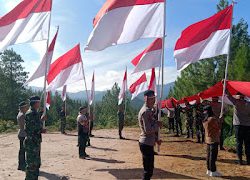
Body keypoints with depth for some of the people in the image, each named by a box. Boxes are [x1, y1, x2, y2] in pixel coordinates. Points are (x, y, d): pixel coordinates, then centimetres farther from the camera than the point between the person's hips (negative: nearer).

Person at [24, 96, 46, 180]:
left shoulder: (34, 113, 14)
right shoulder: (30, 113, -17)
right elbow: (35, 127, -24)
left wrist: (41, 130, 7)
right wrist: (42, 120, -13)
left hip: (35, 142, 10)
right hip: (32, 143, -10)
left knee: (36, 163, 18)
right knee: (31, 164, -2)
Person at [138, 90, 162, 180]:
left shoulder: (149, 110, 13)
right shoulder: (145, 111, -19)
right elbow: (148, 130, -25)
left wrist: (156, 139, 15)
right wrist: (158, 125, -11)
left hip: (149, 143, 10)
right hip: (146, 144, -10)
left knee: (149, 169, 19)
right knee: (148, 170, -1)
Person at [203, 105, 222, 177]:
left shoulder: (205, 120, 6)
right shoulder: (212, 119, -18)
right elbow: (218, 128, -9)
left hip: (208, 140, 8)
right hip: (214, 140, -8)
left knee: (209, 155, 14)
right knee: (213, 156, -2)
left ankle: (209, 170, 23)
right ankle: (213, 171, 3)